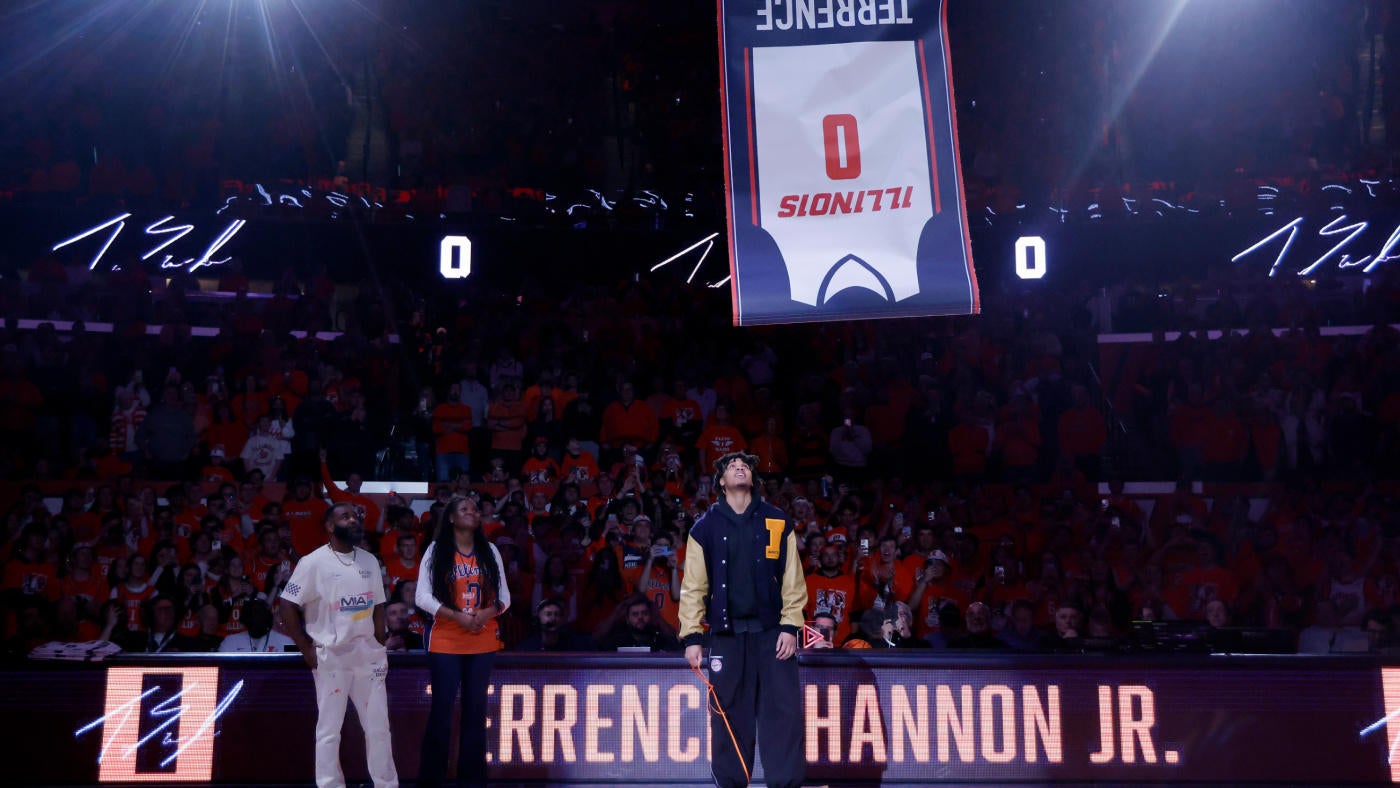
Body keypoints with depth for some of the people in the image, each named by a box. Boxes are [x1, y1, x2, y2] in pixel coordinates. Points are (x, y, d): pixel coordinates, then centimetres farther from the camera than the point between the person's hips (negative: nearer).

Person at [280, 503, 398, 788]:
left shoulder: (369, 561, 8)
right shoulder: (314, 562, -8)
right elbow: (288, 606, -8)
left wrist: (380, 647, 8)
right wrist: (307, 649, -9)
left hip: (367, 653, 5)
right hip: (330, 655, -5)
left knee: (378, 726, 9)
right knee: (329, 729, 3)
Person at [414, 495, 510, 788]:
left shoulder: (490, 551, 9)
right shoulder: (436, 550, 0)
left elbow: (504, 596, 8)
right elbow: (423, 597, -6)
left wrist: (487, 613, -12)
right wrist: (458, 616, -16)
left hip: (483, 641, 3)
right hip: (446, 642, -3)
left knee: (476, 710, 6)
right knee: (441, 709, -1)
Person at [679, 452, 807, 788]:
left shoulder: (778, 523, 6)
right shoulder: (705, 527, 4)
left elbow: (792, 579, 4)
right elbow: (693, 585, 2)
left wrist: (790, 626, -4)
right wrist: (692, 636, -4)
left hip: (771, 630, 0)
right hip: (726, 633, 0)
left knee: (784, 712, -4)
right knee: (729, 717, 4)